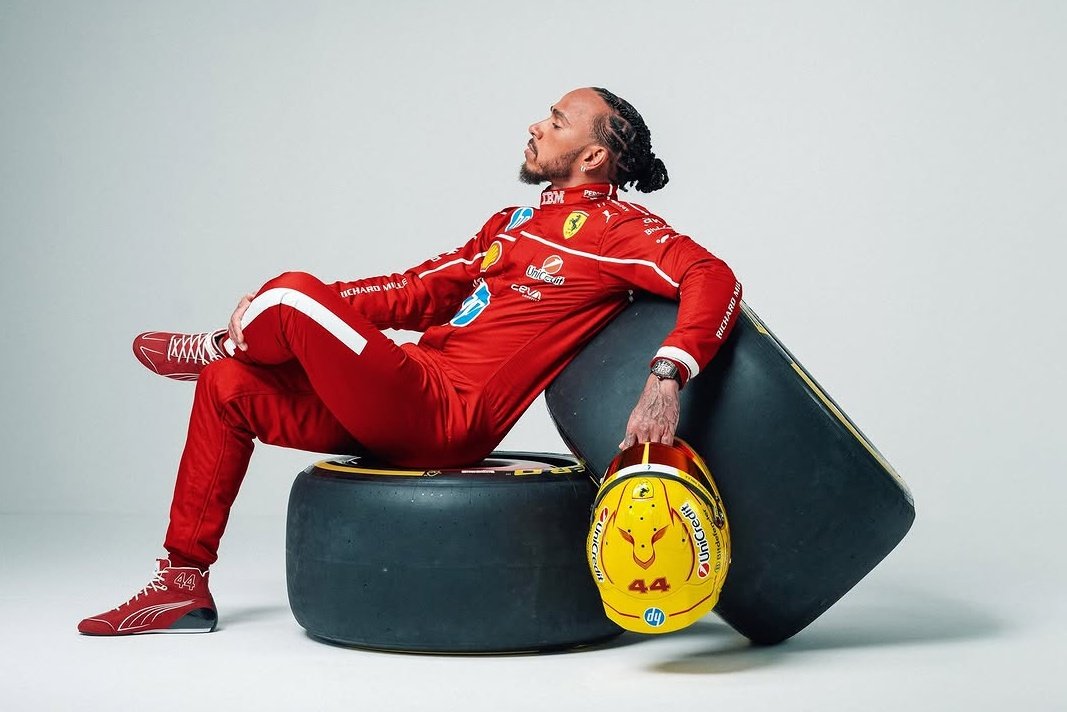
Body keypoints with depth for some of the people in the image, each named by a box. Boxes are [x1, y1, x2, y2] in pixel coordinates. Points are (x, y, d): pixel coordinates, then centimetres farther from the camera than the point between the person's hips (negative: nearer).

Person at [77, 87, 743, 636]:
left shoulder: (613, 227, -6)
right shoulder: (514, 222, 21)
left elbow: (715, 278, -19)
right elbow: (422, 290, 21)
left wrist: (666, 375, -37)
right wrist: (272, 310, 12)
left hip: (446, 419, -9)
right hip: (404, 407, 9)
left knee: (295, 294, -23)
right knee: (228, 387, 10)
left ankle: (216, 347, 15)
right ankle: (183, 585, 17)